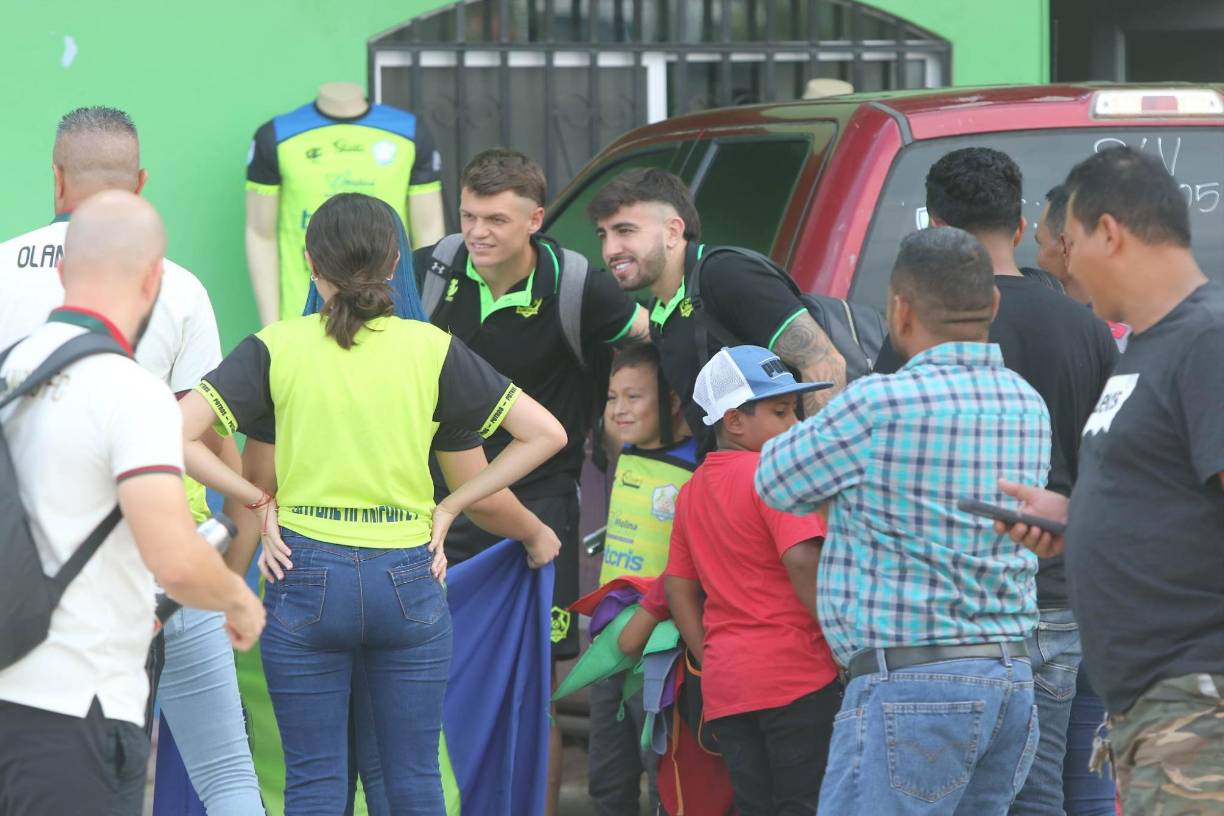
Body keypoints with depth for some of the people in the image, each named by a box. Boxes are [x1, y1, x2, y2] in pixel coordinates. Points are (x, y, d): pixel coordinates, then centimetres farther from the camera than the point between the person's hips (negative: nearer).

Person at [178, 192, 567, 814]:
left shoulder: (277, 348, -4)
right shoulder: (432, 349, -1)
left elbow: (179, 435, -13)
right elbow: (545, 433, 0)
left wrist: (261, 502, -3)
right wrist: (447, 509, 4)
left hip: (306, 574, -1)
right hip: (409, 576, 1)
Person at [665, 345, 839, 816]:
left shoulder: (692, 491, 15)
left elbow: (679, 588, 16)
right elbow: (804, 563, -19)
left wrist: (710, 661, 17)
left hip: (723, 684, 7)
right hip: (797, 673, -7)